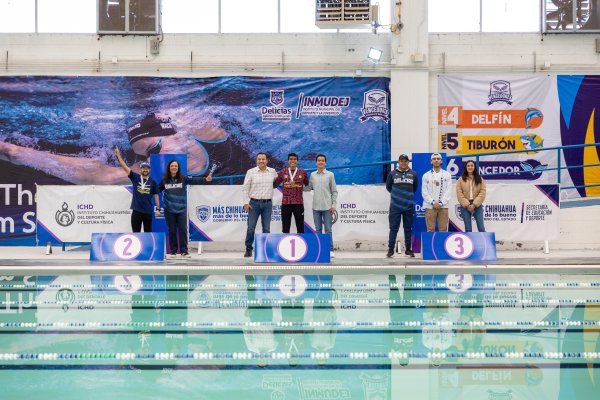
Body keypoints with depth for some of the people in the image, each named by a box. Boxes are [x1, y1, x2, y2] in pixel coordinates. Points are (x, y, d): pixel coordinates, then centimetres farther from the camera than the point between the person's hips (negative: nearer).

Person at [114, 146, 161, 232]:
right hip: (136, 211, 0)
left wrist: (158, 209, 1)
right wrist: (118, 155, -12)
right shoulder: (135, 177, 2)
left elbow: (156, 196, 6)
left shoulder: (153, 182, 3)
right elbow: (125, 167, -4)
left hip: (148, 211, 1)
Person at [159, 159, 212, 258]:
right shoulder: (164, 180, 3)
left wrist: (205, 179, -28)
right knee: (171, 230, 6)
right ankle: (173, 251, 16)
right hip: (169, 210, 1)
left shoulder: (183, 179, -1)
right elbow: (158, 189, 17)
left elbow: (194, 180, -14)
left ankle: (184, 251, 6)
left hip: (181, 209, -1)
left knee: (183, 230, -1)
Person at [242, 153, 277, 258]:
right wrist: (246, 203, -5)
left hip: (267, 203, 2)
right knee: (251, 227, -3)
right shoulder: (251, 172, 0)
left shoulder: (272, 172, 6)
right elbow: (245, 188, 1)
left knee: (266, 228, 4)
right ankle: (248, 249, 8)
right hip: (254, 203, -2)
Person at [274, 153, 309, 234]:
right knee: (285, 228, 4)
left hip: (299, 203, -1)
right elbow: (274, 184, 11)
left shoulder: (303, 172, 4)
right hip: (286, 203, 1)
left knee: (300, 227, 2)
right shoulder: (282, 172, 6)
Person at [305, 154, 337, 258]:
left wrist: (333, 205, -4)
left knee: (328, 229, -2)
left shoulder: (330, 175, 1)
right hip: (316, 207, 3)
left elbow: (334, 191, 2)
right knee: (318, 229, 7)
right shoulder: (312, 175, 9)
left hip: (327, 207, -3)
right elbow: (308, 188, 13)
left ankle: (330, 250, 2)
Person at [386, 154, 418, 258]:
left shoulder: (413, 174, 3)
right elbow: (388, 187, 11)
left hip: (409, 206, 2)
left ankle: (408, 249, 16)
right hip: (395, 206, -1)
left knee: (408, 228, 8)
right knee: (393, 228, 0)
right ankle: (390, 249, 5)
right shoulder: (392, 174, 0)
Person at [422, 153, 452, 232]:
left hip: (443, 206, 1)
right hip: (430, 206, -1)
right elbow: (424, 191, 0)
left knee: (443, 229, 1)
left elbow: (448, 190, 1)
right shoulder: (426, 175, 6)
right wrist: (433, 202, -11)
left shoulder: (447, 175, 8)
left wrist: (441, 203, -10)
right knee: (430, 230, -1)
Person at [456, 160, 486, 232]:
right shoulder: (461, 179, 4)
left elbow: (482, 193, -2)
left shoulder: (480, 179, 6)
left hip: (477, 205, 0)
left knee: (481, 227, -4)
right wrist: (467, 205, -12)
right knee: (468, 228, 5)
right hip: (465, 206, 0)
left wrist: (474, 204, -12)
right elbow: (459, 194, -3)